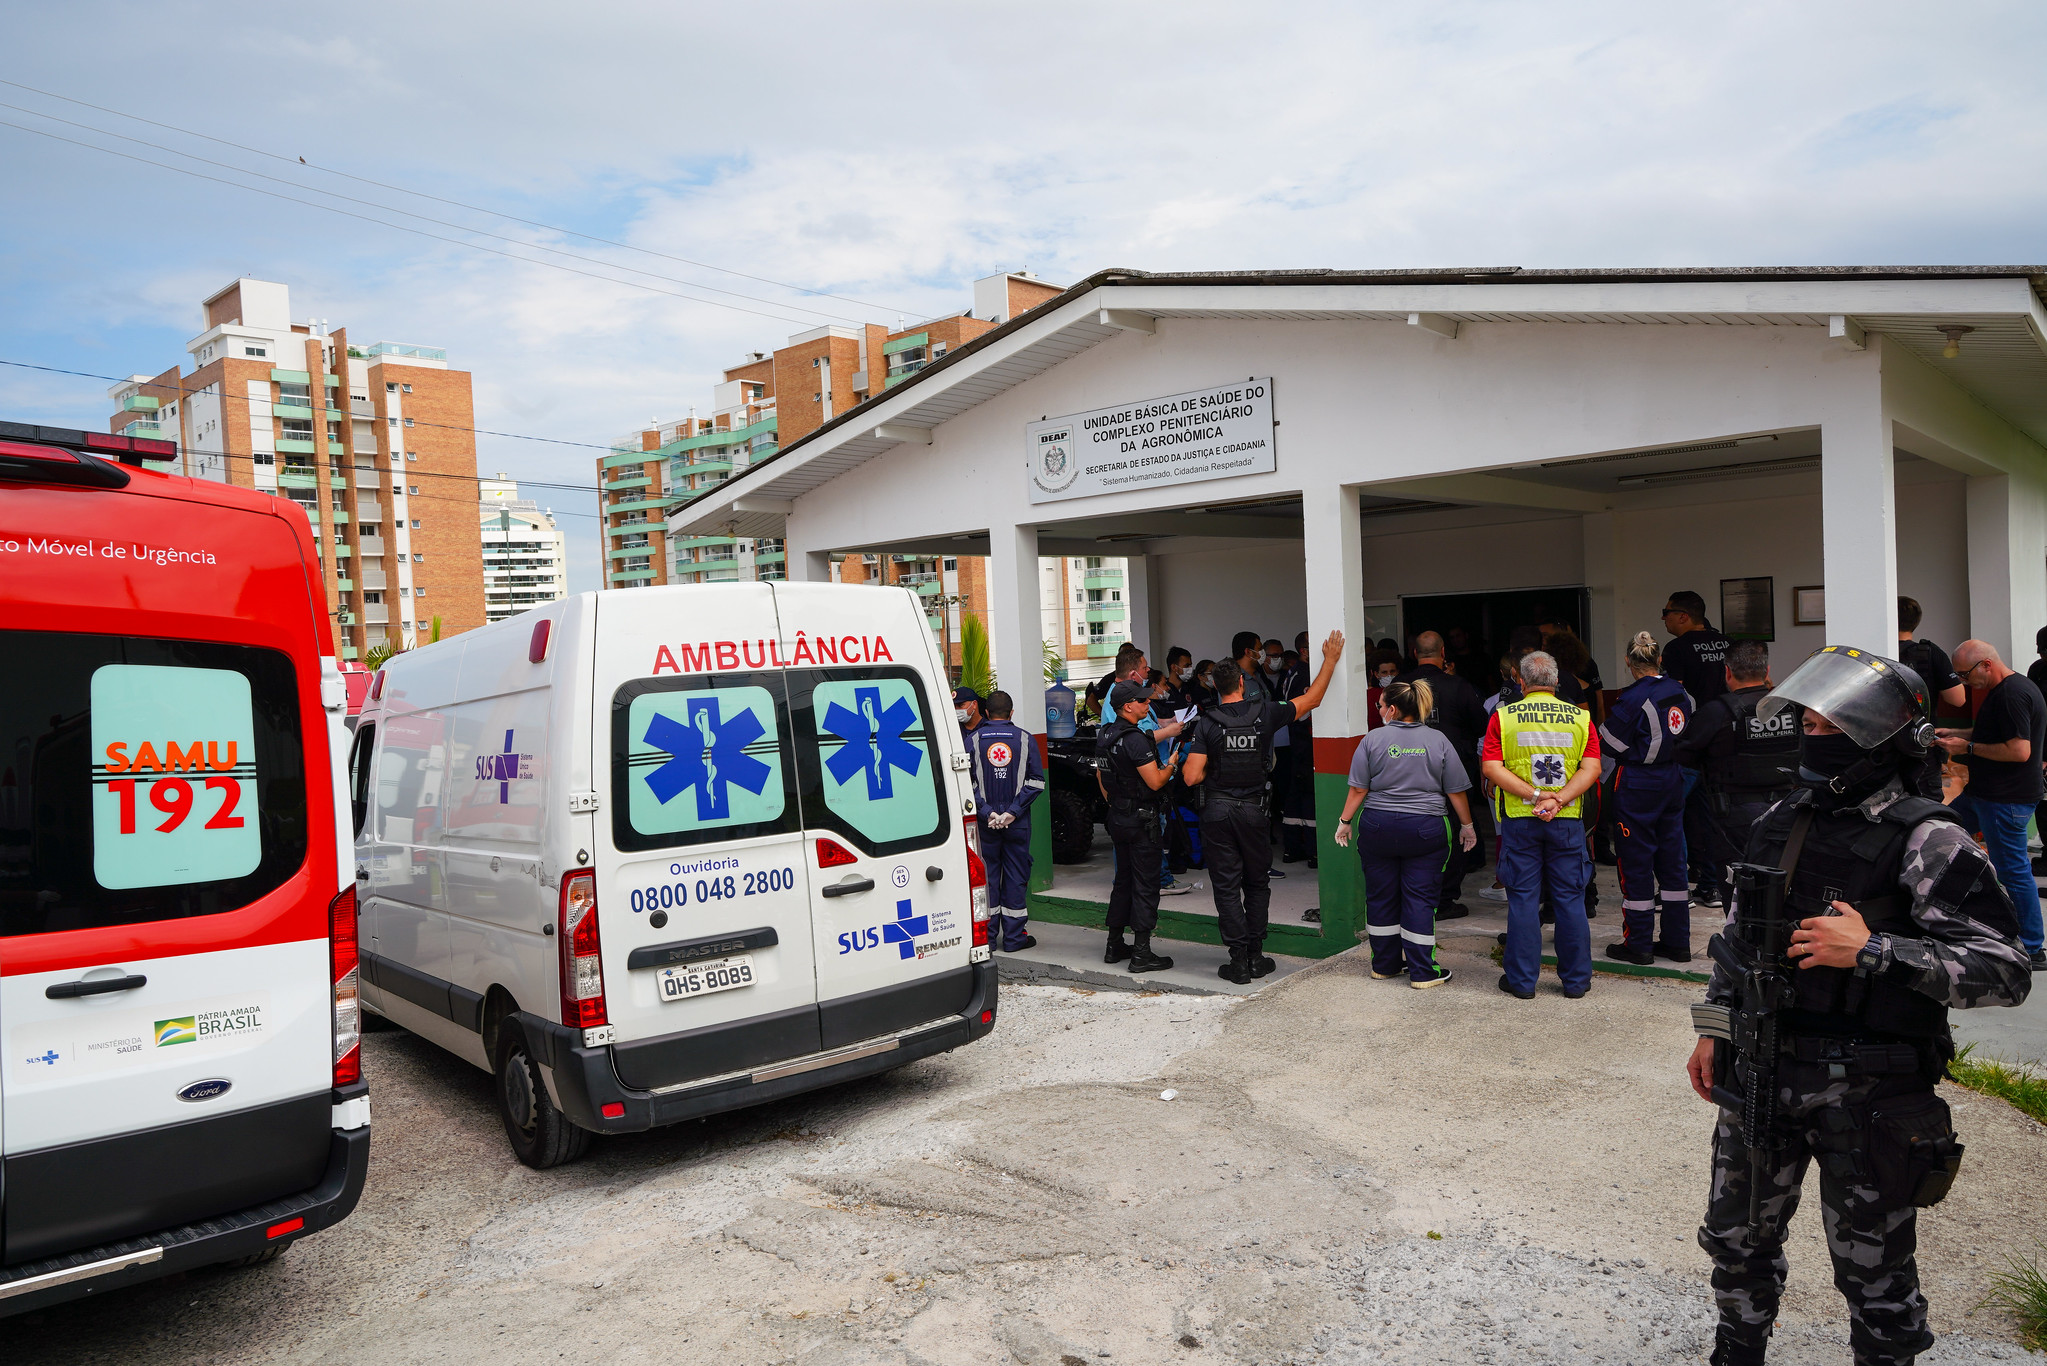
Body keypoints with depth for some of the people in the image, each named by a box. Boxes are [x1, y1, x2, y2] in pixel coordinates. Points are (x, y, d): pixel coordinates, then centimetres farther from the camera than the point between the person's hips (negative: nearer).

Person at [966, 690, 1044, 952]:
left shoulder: (973, 740, 0)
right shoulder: (1025, 739, 1)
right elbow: (1036, 781, -6)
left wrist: (986, 812, -9)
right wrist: (1014, 810, -9)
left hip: (985, 822, 0)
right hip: (1017, 822, 0)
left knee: (986, 874, 8)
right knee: (1016, 876, 6)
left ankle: (987, 936, 11)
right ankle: (1014, 937, 9)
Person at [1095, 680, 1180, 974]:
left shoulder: (1104, 736, 8)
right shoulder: (1135, 739, -20)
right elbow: (1155, 782, -20)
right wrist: (1171, 764, -3)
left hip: (1118, 818, 9)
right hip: (1142, 821, -9)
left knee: (1123, 882, 17)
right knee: (1145, 886, -2)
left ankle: (1114, 946, 23)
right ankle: (1141, 953, 0)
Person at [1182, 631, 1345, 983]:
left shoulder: (1207, 724, -9)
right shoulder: (1265, 714, -5)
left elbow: (1192, 777, -14)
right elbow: (1312, 699, 9)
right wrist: (1330, 659, 18)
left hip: (1217, 809, -1)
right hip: (1253, 809, 1)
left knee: (1226, 886, 4)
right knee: (1257, 884, 15)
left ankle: (1239, 960, 4)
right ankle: (1256, 957, 16)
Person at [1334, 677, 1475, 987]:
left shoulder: (1373, 739, -3)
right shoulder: (1438, 740, 0)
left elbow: (1358, 789, -3)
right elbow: (1457, 791, 2)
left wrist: (1345, 821, 8)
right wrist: (1467, 826, 13)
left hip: (1377, 828, 0)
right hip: (1426, 830, 0)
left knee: (1380, 896, 11)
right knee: (1420, 898, 3)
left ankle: (1385, 964, 21)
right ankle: (1422, 972, 5)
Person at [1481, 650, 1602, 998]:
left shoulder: (1503, 716, -2)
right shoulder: (1580, 717, 2)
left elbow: (1491, 767, -11)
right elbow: (1591, 768, -7)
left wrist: (1535, 796, -13)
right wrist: (1557, 800, -14)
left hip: (1518, 819, -1)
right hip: (1567, 821, 1)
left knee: (1523, 900, 5)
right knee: (1570, 898, 9)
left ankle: (1522, 980, 11)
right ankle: (1576, 979, 17)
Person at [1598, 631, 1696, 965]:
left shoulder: (1633, 698, -17)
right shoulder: (1679, 692, 2)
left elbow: (1607, 746, -10)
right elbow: (1685, 735, 11)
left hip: (1638, 785, -7)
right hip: (1673, 781, 7)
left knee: (1636, 863, 1)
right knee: (1672, 859, 12)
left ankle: (1638, 945, 7)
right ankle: (1677, 941, 19)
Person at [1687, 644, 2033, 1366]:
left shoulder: (1927, 840, -12)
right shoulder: (1781, 819, 7)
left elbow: (2006, 970, -17)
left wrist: (1874, 951, -25)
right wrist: (1713, 1030, 16)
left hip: (1865, 1093, -6)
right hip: (1759, 1075, 6)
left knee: (1873, 1270, 9)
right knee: (1736, 1239, 20)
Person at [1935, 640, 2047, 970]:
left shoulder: (2012, 694, -21)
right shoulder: (2003, 690, 12)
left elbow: (2019, 750, -27)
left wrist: (1968, 748, -18)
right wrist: (1955, 734, 13)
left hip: (2005, 800, -11)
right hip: (1983, 793, 11)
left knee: (2012, 869, -4)